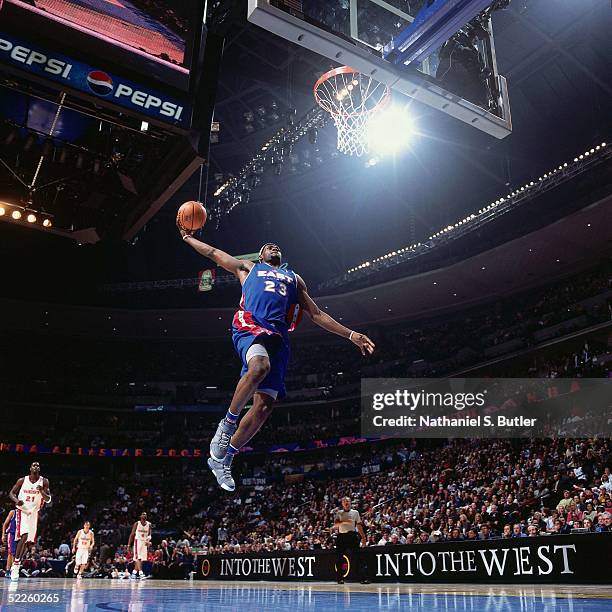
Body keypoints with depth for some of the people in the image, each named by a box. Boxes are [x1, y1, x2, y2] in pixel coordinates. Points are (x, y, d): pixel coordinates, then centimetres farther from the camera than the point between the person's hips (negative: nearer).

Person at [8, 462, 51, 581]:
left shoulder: (44, 482, -3)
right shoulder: (22, 480, -4)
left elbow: (48, 500, -4)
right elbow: (11, 493, 4)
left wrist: (42, 492, -24)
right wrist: (16, 500, -17)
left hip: (34, 513, 3)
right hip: (22, 511, -3)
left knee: (28, 541, 8)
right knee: (24, 536, -22)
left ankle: (16, 564, 25)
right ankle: (16, 564, -14)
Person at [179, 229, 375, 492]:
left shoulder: (294, 278, 34)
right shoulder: (248, 268, 29)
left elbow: (316, 314, 28)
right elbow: (213, 252, 35)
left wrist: (350, 335, 20)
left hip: (278, 334, 3)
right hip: (249, 324, -3)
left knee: (265, 405, -11)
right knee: (260, 366, -38)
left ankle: (222, 459, 6)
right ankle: (228, 422, -15)